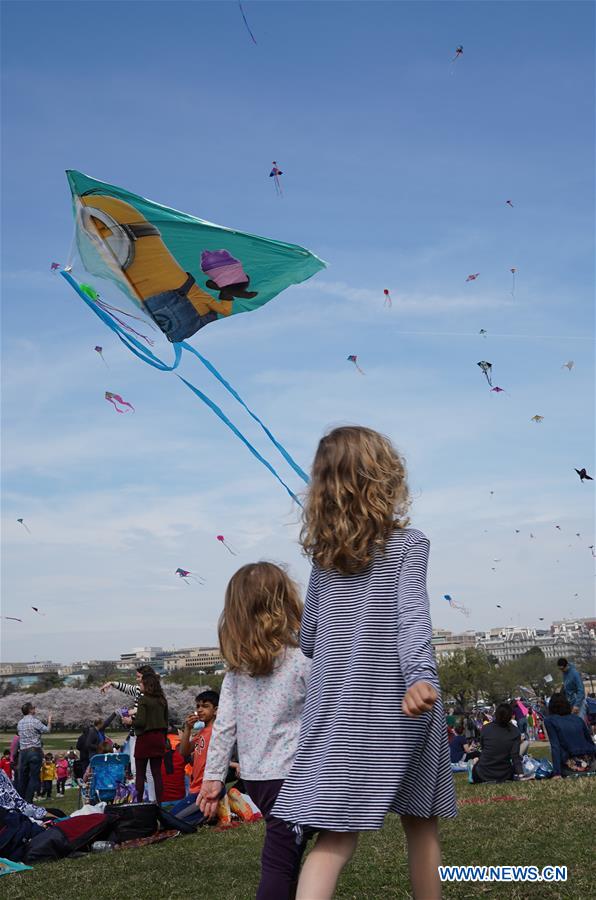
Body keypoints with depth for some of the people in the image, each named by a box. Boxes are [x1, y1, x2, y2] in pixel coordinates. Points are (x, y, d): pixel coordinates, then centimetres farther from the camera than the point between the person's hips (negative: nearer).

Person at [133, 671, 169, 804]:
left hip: (145, 737, -6)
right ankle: (159, 803, 5)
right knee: (157, 773, 7)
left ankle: (139, 802, 1)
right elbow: (166, 722, 13)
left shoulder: (143, 699, -12)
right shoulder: (162, 700, 8)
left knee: (140, 773, 2)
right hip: (159, 737, 6)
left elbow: (141, 722, -18)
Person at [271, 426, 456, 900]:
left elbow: (309, 634, 12)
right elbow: (411, 615, -19)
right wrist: (420, 677, -30)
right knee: (420, 824, 16)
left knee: (336, 835, 0)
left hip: (336, 710, 3)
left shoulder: (324, 552, 7)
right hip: (396, 707, -3)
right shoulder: (407, 543, -4)